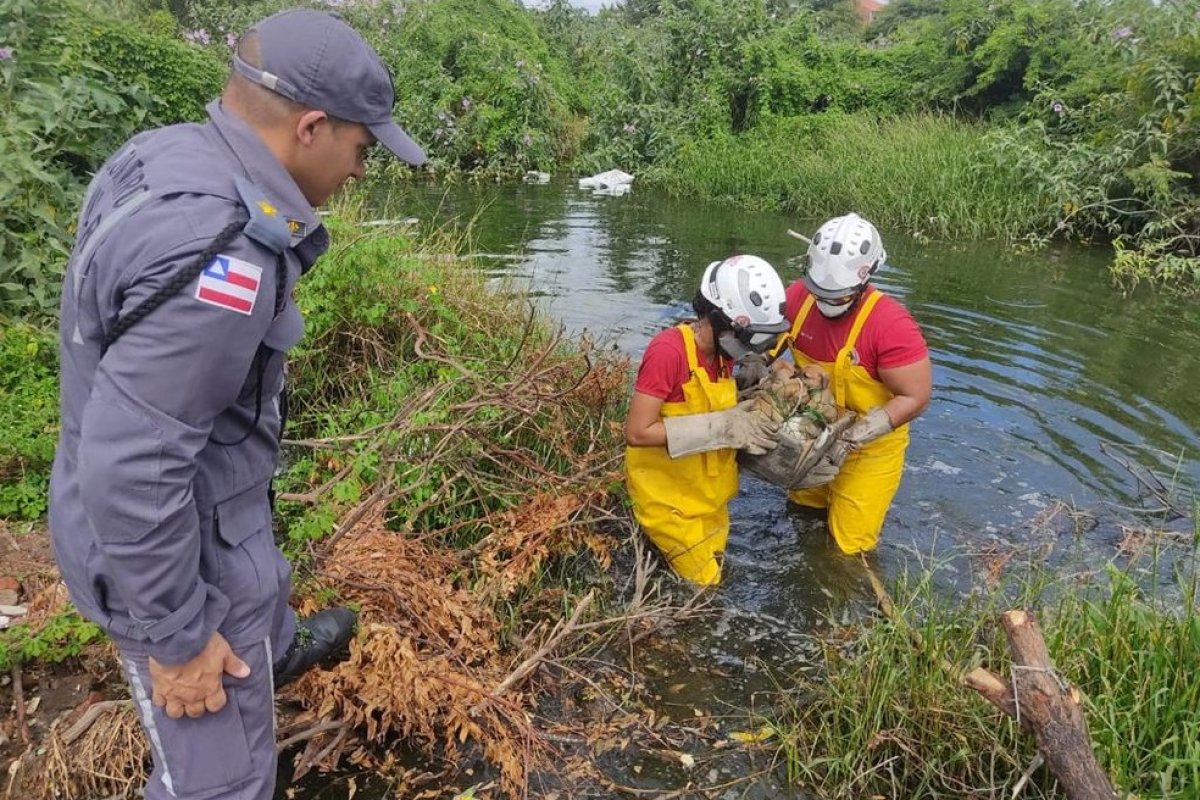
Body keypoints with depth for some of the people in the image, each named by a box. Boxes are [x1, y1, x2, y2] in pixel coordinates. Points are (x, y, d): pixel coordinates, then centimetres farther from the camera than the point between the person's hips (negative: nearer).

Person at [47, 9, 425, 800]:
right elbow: (130, 471, -31)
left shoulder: (165, 156, -4)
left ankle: (284, 651, 70)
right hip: (175, 541, -9)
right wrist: (177, 639, -20)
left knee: (264, 583, 38)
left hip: (183, 493, 9)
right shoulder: (216, 255, -34)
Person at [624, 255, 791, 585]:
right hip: (668, 497, -8)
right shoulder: (668, 351, -27)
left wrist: (746, 422, -12)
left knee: (713, 570, 21)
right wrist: (722, 428, -28)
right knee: (703, 585, 3)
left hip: (708, 494, 8)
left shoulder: (723, 350, -3)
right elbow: (637, 433, -28)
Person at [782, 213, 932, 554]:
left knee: (850, 544, 9)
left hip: (870, 443, -5)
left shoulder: (891, 324, -30)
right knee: (801, 512, 27)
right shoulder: (798, 296, -17)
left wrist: (851, 439, -30)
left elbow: (915, 398, -25)